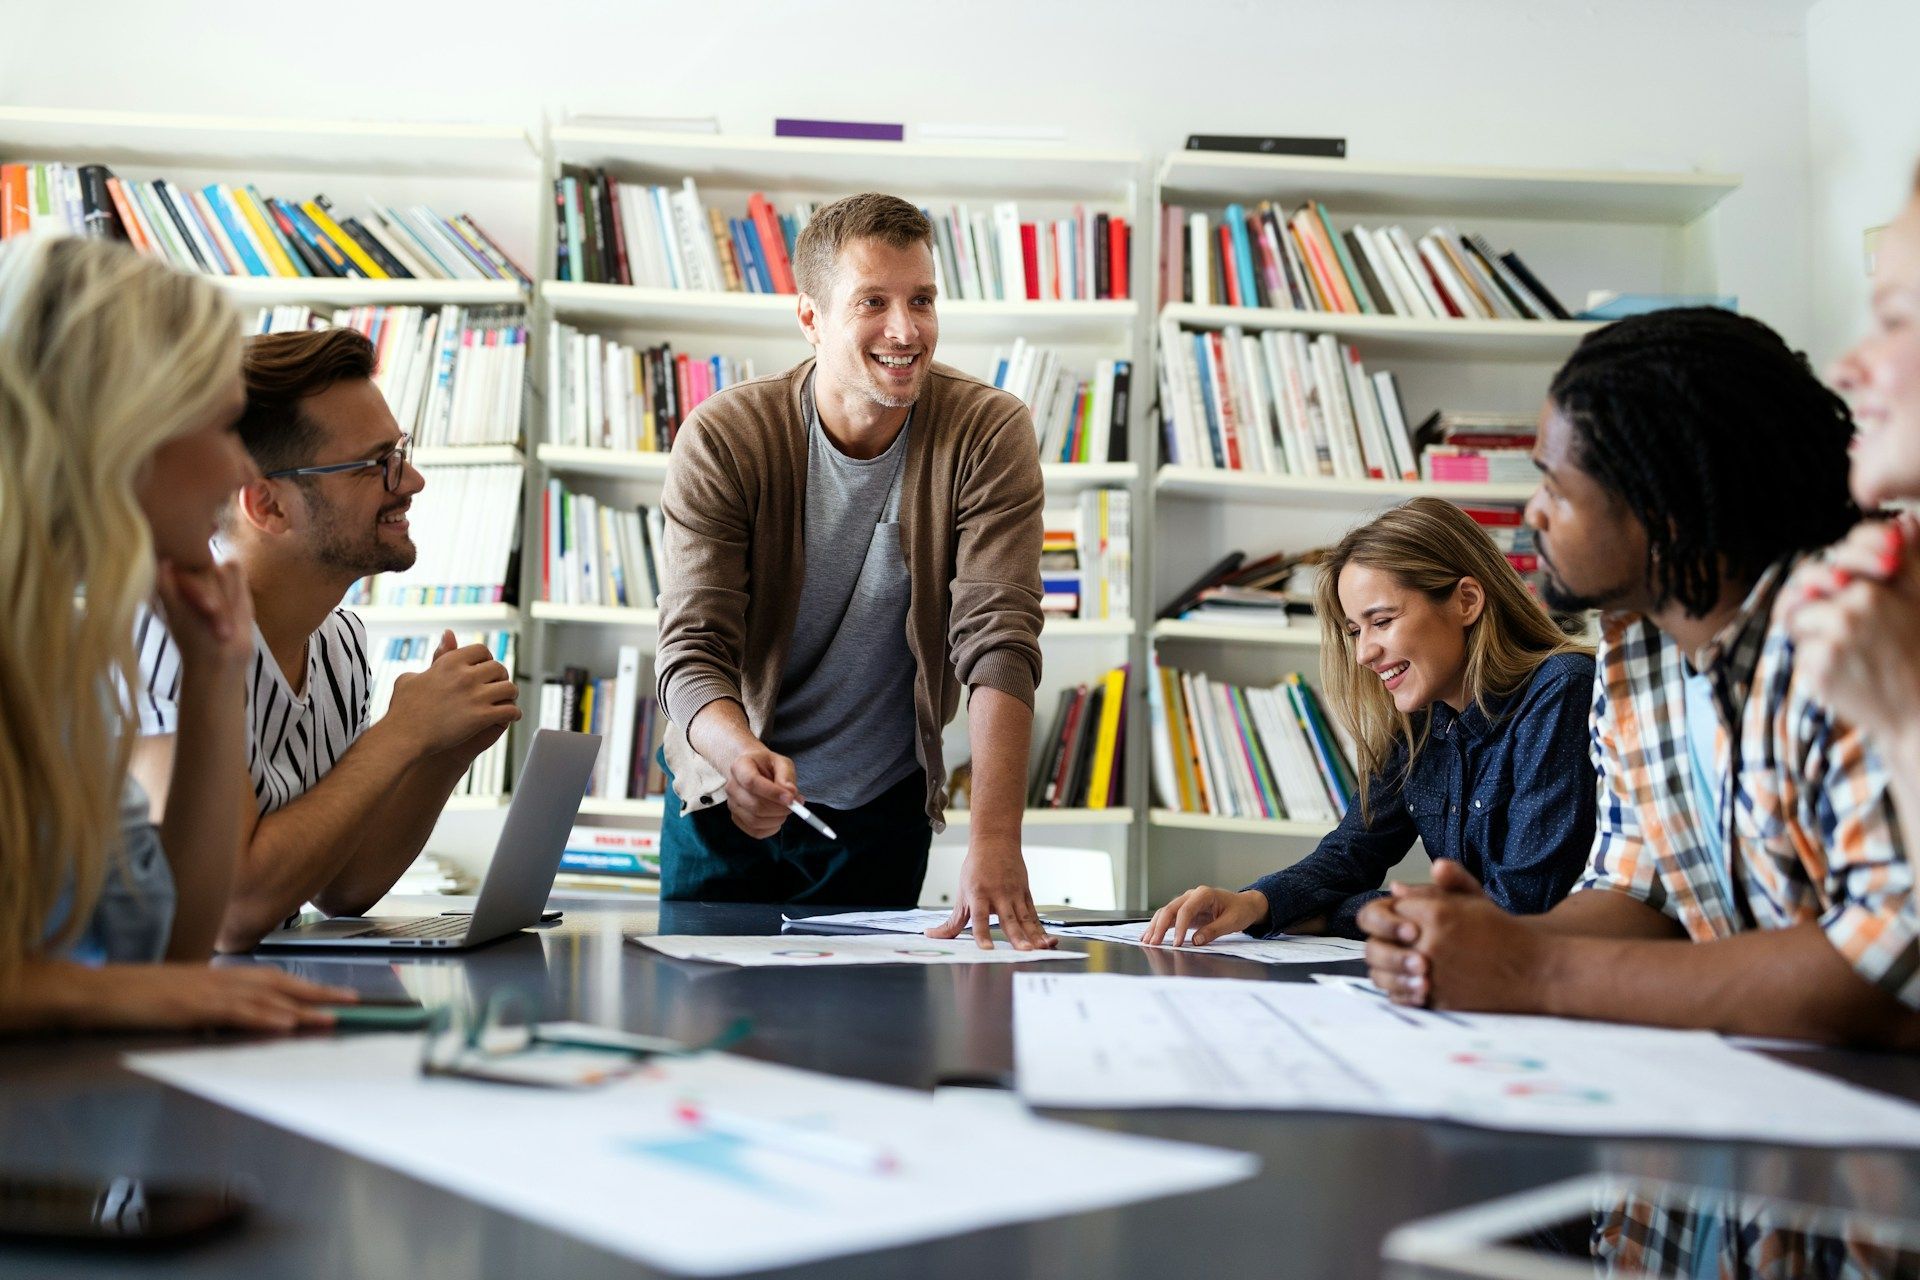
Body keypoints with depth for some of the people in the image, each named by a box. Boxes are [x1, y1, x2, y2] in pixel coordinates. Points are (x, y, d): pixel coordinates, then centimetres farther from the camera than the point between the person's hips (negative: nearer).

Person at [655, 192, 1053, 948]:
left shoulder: (990, 435, -17)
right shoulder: (722, 439, -18)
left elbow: (999, 643, -25)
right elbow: (692, 650, -21)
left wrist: (994, 842, -37)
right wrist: (739, 754, -44)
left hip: (885, 805, 0)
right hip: (728, 797, 0)